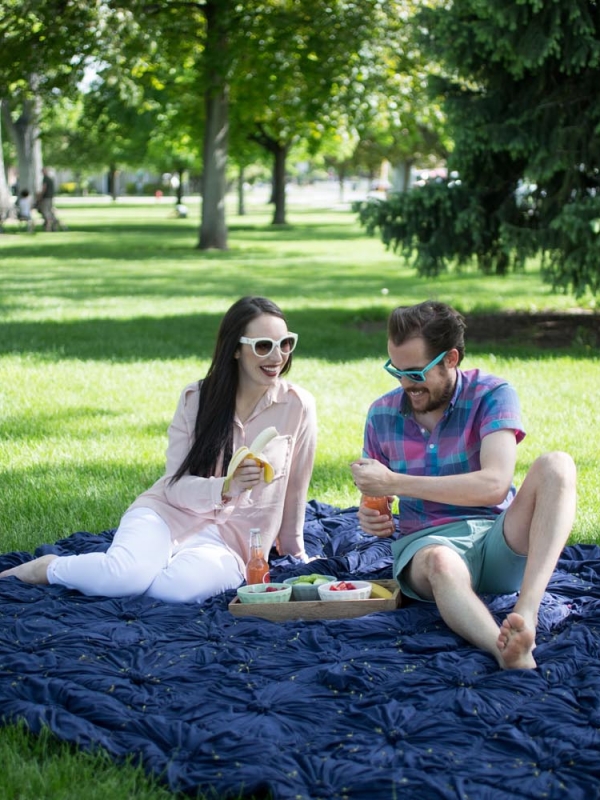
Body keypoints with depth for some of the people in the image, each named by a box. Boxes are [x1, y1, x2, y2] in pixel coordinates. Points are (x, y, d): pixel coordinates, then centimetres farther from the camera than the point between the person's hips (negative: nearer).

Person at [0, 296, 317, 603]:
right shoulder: (196, 398, -1)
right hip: (169, 512, 0)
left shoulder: (297, 406, -4)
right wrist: (225, 488, -23)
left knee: (185, 584, -37)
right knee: (128, 573, -34)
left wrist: (295, 552, 20)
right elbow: (175, 485, -4)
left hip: (227, 541, 0)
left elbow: (294, 488, 8)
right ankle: (47, 568, -5)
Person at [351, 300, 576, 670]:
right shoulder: (382, 414, 7)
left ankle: (526, 612, -44)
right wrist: (371, 515, -8)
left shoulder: (492, 395, -5)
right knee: (441, 562, -39)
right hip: (425, 542, 1)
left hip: (498, 540, 0)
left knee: (555, 466, -28)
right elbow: (378, 493, 19)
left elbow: (495, 484, -21)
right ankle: (512, 655, -64)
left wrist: (395, 482, -22)